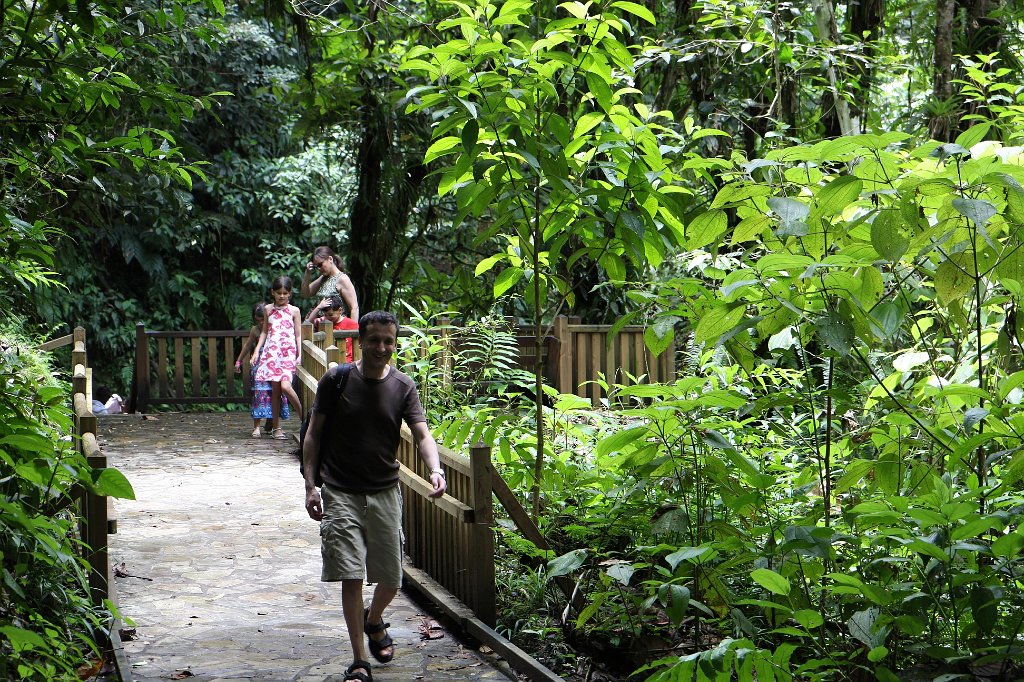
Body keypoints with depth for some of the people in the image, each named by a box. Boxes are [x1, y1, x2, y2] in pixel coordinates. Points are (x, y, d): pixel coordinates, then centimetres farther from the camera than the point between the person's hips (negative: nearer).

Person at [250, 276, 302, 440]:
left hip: (288, 352, -2)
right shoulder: (268, 309, 12)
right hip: (271, 351, 2)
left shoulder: (294, 311, 6)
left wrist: (299, 355, -2)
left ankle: (304, 415, -3)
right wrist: (256, 351, 9)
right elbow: (264, 331, 17)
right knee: (275, 388, -1)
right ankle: (276, 427, 5)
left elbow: (298, 335, 6)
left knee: (285, 386, -20)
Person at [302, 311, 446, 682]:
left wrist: (435, 469, -29)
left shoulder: (403, 387, 0)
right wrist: (310, 485, -6)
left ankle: (374, 620, 42)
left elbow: (422, 433, -10)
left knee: (391, 579, 9)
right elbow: (314, 434, 1)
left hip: (385, 492, 2)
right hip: (341, 494, -2)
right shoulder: (336, 380, -4)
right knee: (351, 577, -9)